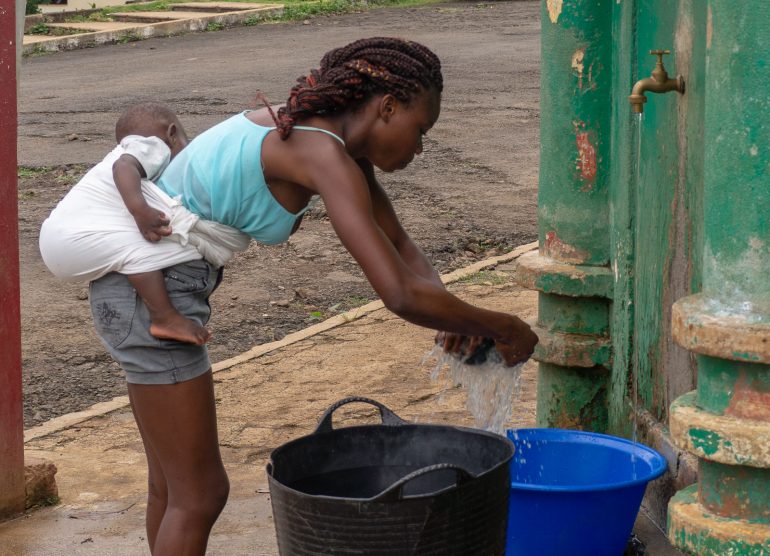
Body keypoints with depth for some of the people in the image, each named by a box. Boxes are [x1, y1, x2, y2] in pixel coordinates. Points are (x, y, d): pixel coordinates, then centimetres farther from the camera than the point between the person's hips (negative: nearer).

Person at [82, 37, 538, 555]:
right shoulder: (329, 158, -23)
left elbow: (401, 246, 14)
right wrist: (502, 326, -16)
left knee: (173, 486, 19)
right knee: (201, 497, -2)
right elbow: (400, 293, -30)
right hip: (154, 293, -10)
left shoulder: (339, 137, 8)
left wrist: (457, 317, -5)